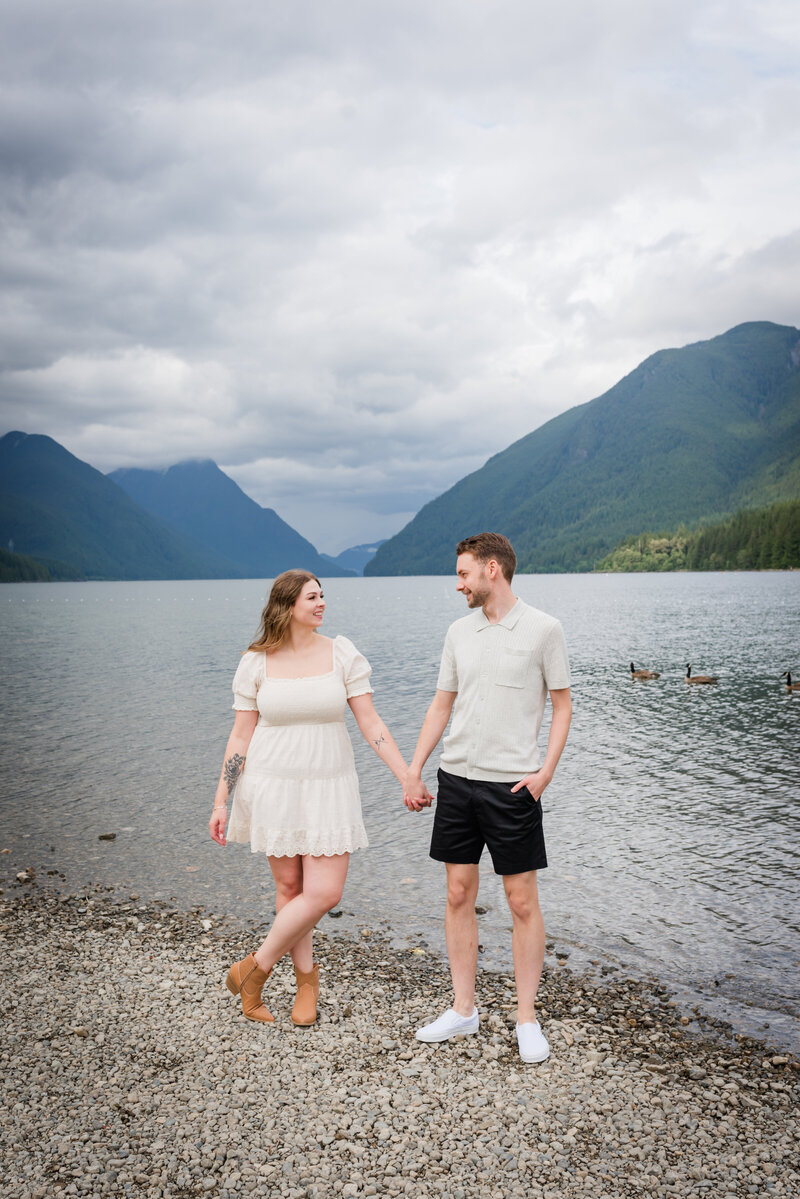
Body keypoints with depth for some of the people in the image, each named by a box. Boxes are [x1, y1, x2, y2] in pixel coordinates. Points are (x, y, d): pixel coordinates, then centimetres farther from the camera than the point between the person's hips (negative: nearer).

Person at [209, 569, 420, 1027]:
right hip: (273, 784, 0)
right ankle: (307, 976, 29)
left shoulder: (343, 654, -2)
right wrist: (222, 802, 1)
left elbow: (371, 723, -2)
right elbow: (240, 737, 2)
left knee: (325, 892, -6)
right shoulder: (256, 663, -2)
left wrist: (408, 778, -9)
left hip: (329, 786, 0)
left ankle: (256, 966, 14)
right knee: (290, 885, 6)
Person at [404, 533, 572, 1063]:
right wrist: (413, 771, 9)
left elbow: (562, 705, -1)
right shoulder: (460, 631, 9)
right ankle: (464, 1008, 22)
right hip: (457, 779, 5)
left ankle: (527, 1018, 14)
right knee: (459, 894, 9)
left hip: (512, 783, -5)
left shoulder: (543, 629, -5)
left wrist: (546, 771, -11)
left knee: (523, 900, 2)